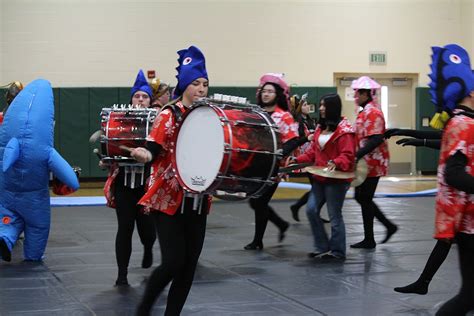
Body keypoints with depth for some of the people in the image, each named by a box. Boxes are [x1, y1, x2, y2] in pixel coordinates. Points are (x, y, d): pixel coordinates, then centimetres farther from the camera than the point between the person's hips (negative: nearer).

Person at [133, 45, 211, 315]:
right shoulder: (169, 115, -8)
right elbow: (153, 150, -16)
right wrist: (142, 155, -38)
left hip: (197, 200, 6)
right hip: (169, 199, -6)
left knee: (190, 263, 5)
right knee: (174, 261, -11)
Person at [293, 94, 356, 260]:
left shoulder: (344, 130, -12)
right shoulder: (321, 128, 14)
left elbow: (348, 155, -18)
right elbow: (313, 151, 16)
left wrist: (336, 163, -35)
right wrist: (297, 160, 3)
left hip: (337, 179, -8)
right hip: (320, 178, 8)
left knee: (334, 215, 0)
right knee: (311, 210, 4)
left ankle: (337, 251, 13)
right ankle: (322, 247, 16)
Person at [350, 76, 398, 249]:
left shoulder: (371, 112, -18)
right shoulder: (368, 110, 14)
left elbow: (375, 140, -27)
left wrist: (356, 155, -29)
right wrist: (357, 155, 16)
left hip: (372, 163, -10)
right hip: (369, 162, 10)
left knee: (364, 199, -1)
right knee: (362, 197, 15)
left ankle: (369, 240, 8)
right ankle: (389, 226, 21)